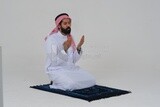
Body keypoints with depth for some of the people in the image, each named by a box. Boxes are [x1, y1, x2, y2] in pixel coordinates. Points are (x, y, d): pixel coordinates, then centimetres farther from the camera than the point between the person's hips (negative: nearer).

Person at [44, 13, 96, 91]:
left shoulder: (69, 38, 9)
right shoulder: (51, 39, -13)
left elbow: (73, 60, 6)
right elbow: (54, 62, -20)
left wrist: (79, 47, -9)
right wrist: (65, 49, -31)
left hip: (71, 68, 7)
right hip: (56, 70, -7)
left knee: (91, 80, -10)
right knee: (71, 84, -33)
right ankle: (56, 83, -3)